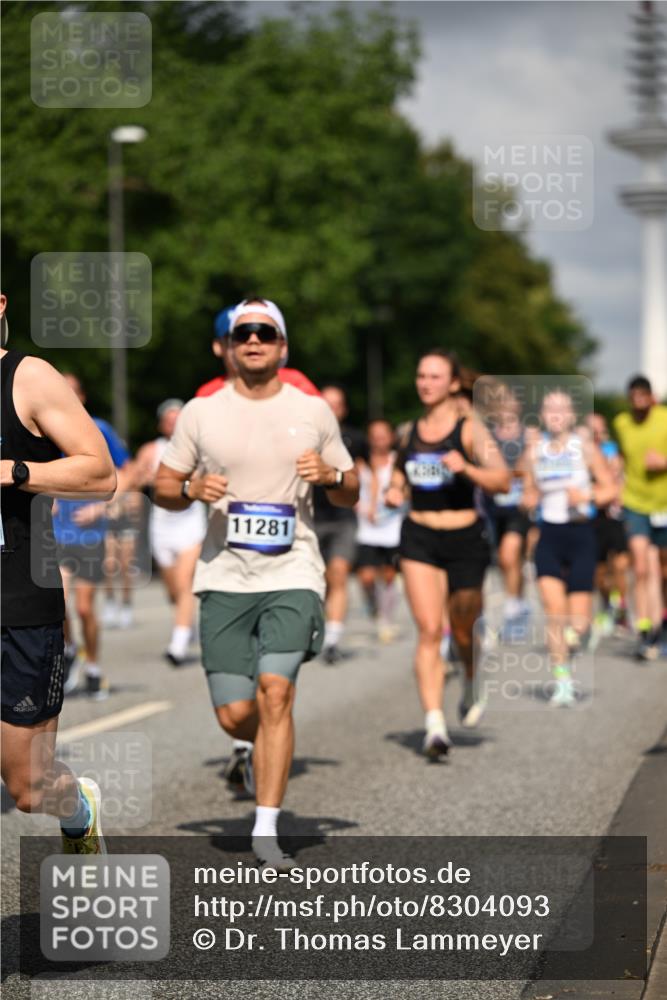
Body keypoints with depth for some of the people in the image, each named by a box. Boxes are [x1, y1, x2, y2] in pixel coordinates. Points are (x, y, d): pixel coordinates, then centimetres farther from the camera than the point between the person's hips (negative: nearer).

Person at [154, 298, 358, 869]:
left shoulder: (313, 411, 8)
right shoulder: (200, 413, 7)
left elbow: (351, 495, 16)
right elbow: (163, 487, 12)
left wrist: (330, 475, -6)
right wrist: (193, 489, -10)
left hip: (293, 574, -1)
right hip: (224, 578, 1)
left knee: (274, 691, -19)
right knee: (235, 716, -2)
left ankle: (266, 829, -13)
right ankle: (265, 749, 36)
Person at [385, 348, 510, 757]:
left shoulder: (469, 429, -6)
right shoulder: (409, 432, 8)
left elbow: (502, 480, -16)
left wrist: (466, 468, -32)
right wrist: (394, 491, 2)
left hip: (464, 539, -2)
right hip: (419, 539, 2)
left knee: (463, 631, 11)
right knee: (429, 631, -11)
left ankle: (473, 685, 44)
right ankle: (435, 724, -14)